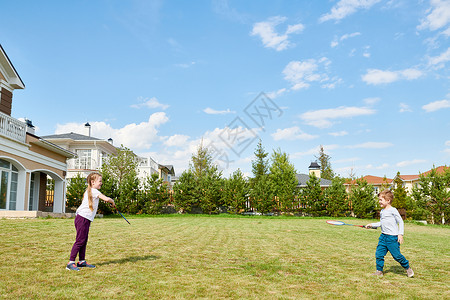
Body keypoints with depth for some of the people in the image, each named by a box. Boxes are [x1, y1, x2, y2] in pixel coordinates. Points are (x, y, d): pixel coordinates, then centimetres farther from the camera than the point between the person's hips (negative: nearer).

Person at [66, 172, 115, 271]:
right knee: (80, 241, -8)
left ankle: (82, 261, 19)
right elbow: (106, 199, -20)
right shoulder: (94, 191, -11)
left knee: (84, 241, 12)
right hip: (82, 219, -10)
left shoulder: (89, 191, 18)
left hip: (85, 220, 10)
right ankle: (71, 263, -5)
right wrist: (113, 202, -1)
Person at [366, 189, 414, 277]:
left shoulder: (393, 210, -9)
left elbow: (400, 222, -8)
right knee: (379, 254, 2)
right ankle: (379, 271, 11)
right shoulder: (382, 211, 14)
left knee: (397, 255, -2)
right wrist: (372, 225, 19)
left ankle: (408, 268, 21)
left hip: (392, 237, -7)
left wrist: (400, 234, -15)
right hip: (383, 236, 7)